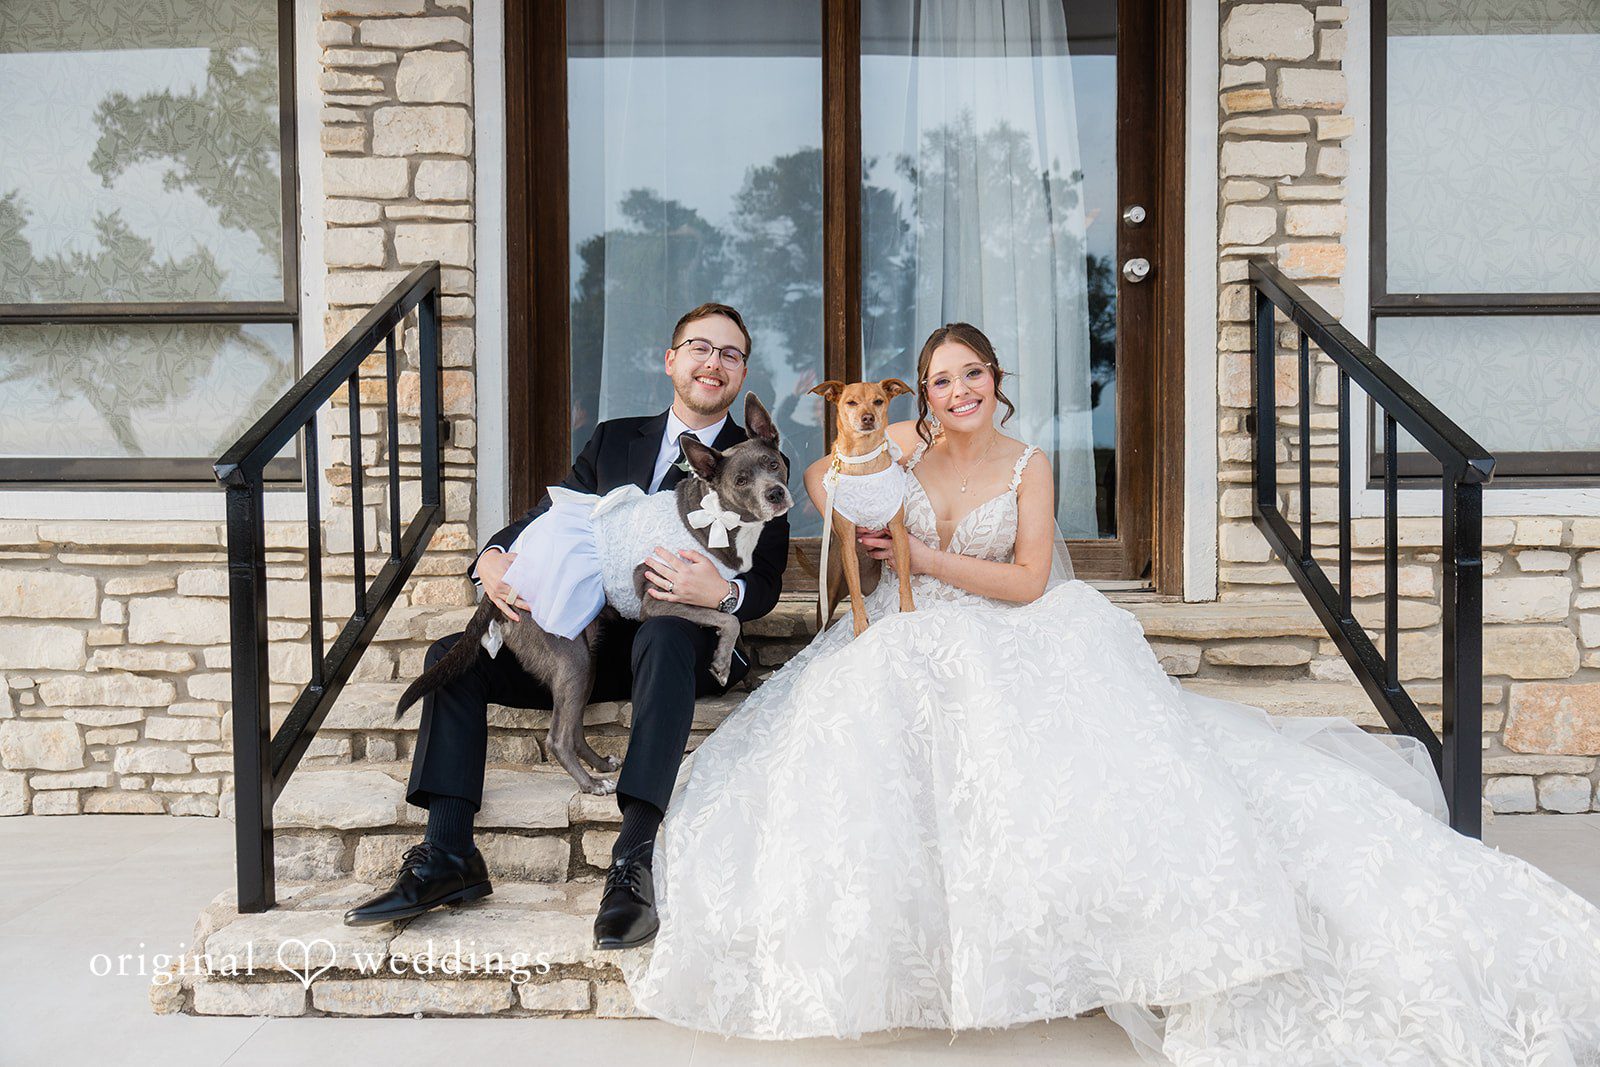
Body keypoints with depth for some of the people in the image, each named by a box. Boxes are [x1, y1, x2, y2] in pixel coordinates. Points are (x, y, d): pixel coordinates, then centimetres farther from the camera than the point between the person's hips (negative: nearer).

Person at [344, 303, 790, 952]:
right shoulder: (614, 441, 19)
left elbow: (765, 586, -3)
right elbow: (546, 518, 12)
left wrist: (722, 592, -28)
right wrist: (492, 557, -11)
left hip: (682, 640, -4)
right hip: (588, 637, 5)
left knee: (665, 632, -39)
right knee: (453, 655, -12)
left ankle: (635, 861, -44)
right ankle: (447, 856, -16)